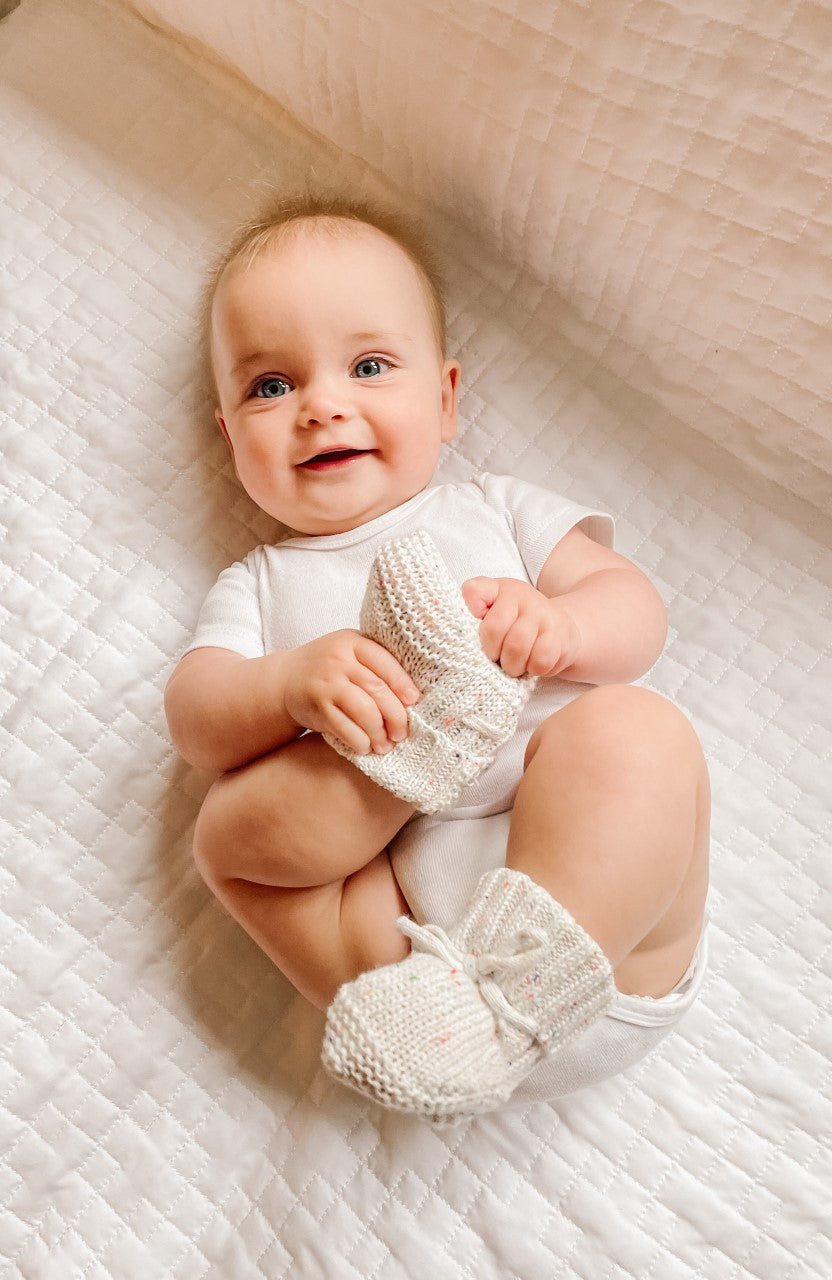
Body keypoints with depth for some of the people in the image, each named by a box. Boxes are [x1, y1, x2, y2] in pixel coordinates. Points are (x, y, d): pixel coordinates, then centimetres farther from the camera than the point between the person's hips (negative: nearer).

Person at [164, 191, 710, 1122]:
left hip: (594, 888, 0)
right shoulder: (258, 584, 21)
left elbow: (637, 611, 9)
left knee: (633, 729, -28)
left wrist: (558, 626, -16)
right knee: (227, 825, -18)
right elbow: (194, 713, 3)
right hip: (404, 905, 1)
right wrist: (294, 683, -20)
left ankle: (534, 979, -35)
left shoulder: (499, 510, 20)